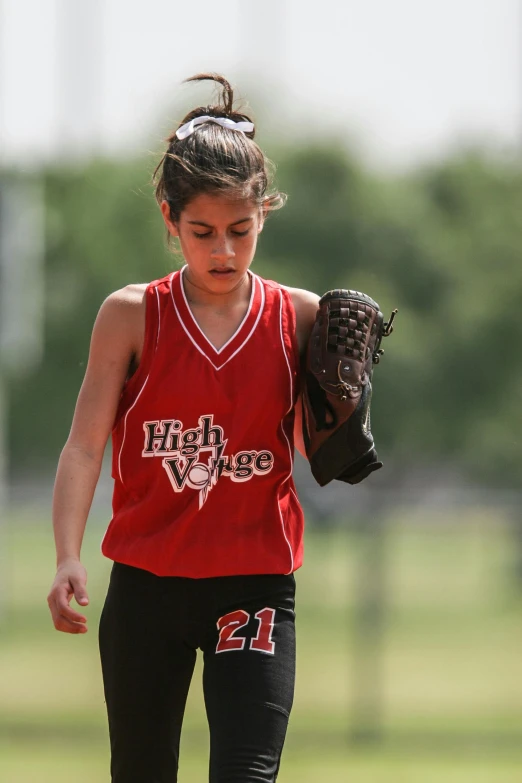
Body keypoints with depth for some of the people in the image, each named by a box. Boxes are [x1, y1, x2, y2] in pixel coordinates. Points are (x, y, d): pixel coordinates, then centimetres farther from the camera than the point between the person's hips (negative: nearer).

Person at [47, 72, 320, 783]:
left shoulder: (298, 318, 0)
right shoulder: (133, 316, -2)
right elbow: (85, 445, -5)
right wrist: (67, 558, -18)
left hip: (254, 585, -1)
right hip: (146, 584, 1)